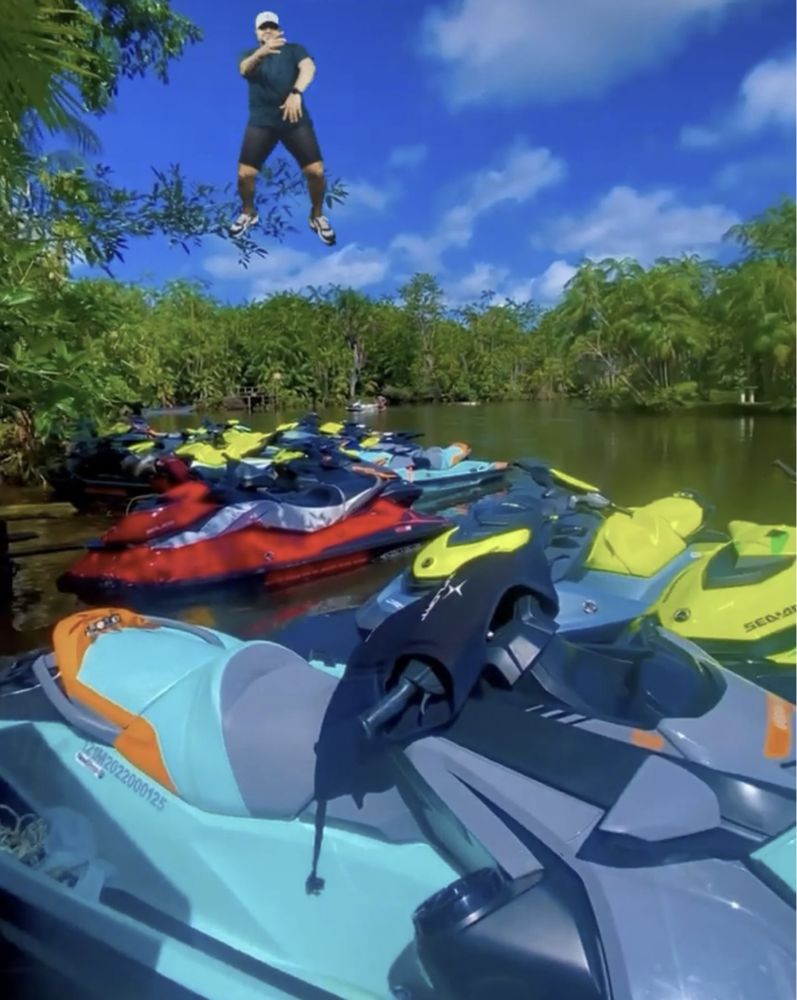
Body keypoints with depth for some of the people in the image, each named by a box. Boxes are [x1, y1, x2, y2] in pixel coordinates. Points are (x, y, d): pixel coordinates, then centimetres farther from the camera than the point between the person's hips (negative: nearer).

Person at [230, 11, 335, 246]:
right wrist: (261, 52, -38)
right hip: (261, 122, 1)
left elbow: (309, 67, -13)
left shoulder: (294, 49, 10)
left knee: (316, 171, -12)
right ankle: (248, 213, 21)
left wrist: (296, 93, -33)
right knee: (244, 174, -9)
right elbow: (244, 69, -14)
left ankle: (317, 216, 13)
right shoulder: (249, 54, 11)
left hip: (295, 118, -1)